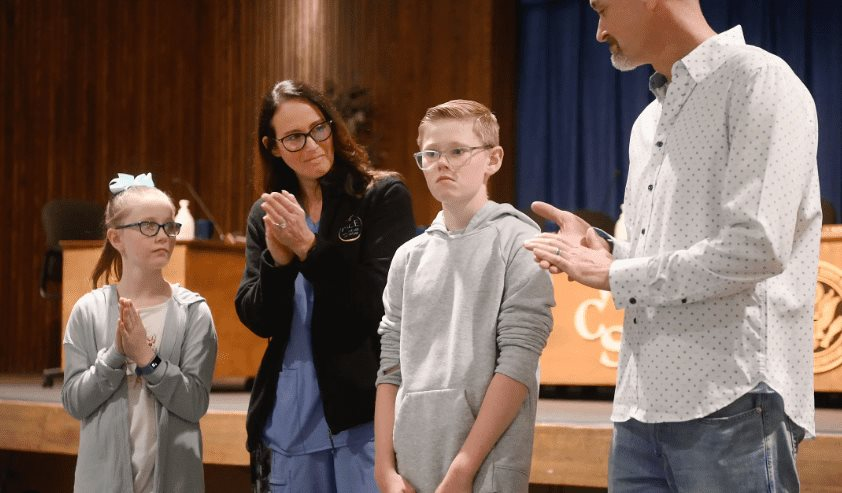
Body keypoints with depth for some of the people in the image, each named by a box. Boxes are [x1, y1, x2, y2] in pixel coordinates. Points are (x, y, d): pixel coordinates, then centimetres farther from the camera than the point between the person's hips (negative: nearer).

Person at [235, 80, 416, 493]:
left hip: (363, 411, -4)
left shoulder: (384, 196, -3)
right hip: (289, 416, 4)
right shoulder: (266, 215, 10)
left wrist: (308, 246, -17)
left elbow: (384, 302, -11)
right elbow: (257, 321, 4)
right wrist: (277, 260, -13)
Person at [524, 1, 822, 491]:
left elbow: (755, 248, -17)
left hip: (730, 402, -8)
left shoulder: (759, 80, -6)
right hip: (643, 406, 8)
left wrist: (615, 273, -10)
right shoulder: (650, 123, 20)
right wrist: (602, 248, 6)